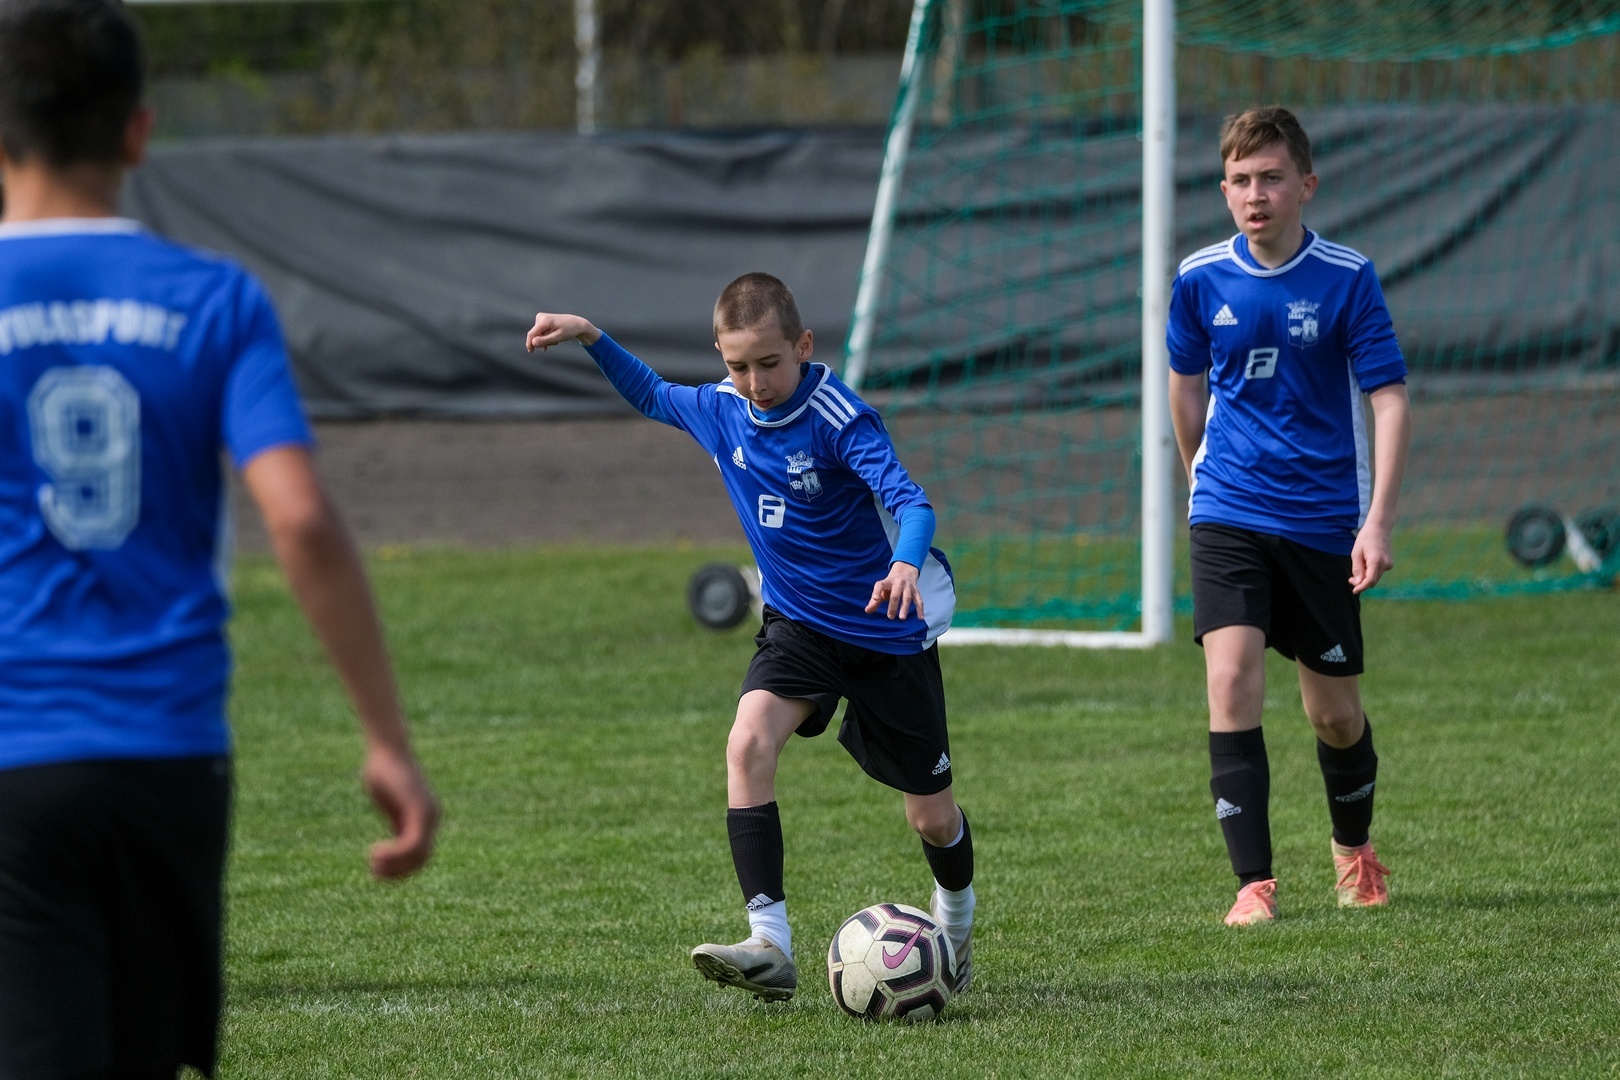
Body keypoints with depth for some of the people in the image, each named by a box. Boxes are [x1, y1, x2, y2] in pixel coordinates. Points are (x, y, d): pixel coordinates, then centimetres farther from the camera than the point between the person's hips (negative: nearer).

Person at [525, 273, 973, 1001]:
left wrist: (906, 564, -58)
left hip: (889, 632, -5)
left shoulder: (840, 420, -25)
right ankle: (771, 948, -28)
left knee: (931, 812, 7)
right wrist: (590, 337, 6)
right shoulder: (721, 409, -5)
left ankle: (956, 923, 42)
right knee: (748, 743, -24)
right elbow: (652, 396, 18)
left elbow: (910, 501, -37)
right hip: (799, 621, 5)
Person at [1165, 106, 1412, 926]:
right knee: (1232, 678, -18)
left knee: (1334, 712, 8)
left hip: (1324, 518, -1)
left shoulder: (1347, 279, -9)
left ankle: (1354, 850, 37)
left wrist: (1378, 522, -16)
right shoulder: (1201, 279, -2)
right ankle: (1253, 883, -16)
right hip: (1230, 513, 1)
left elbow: (1390, 400, -9)